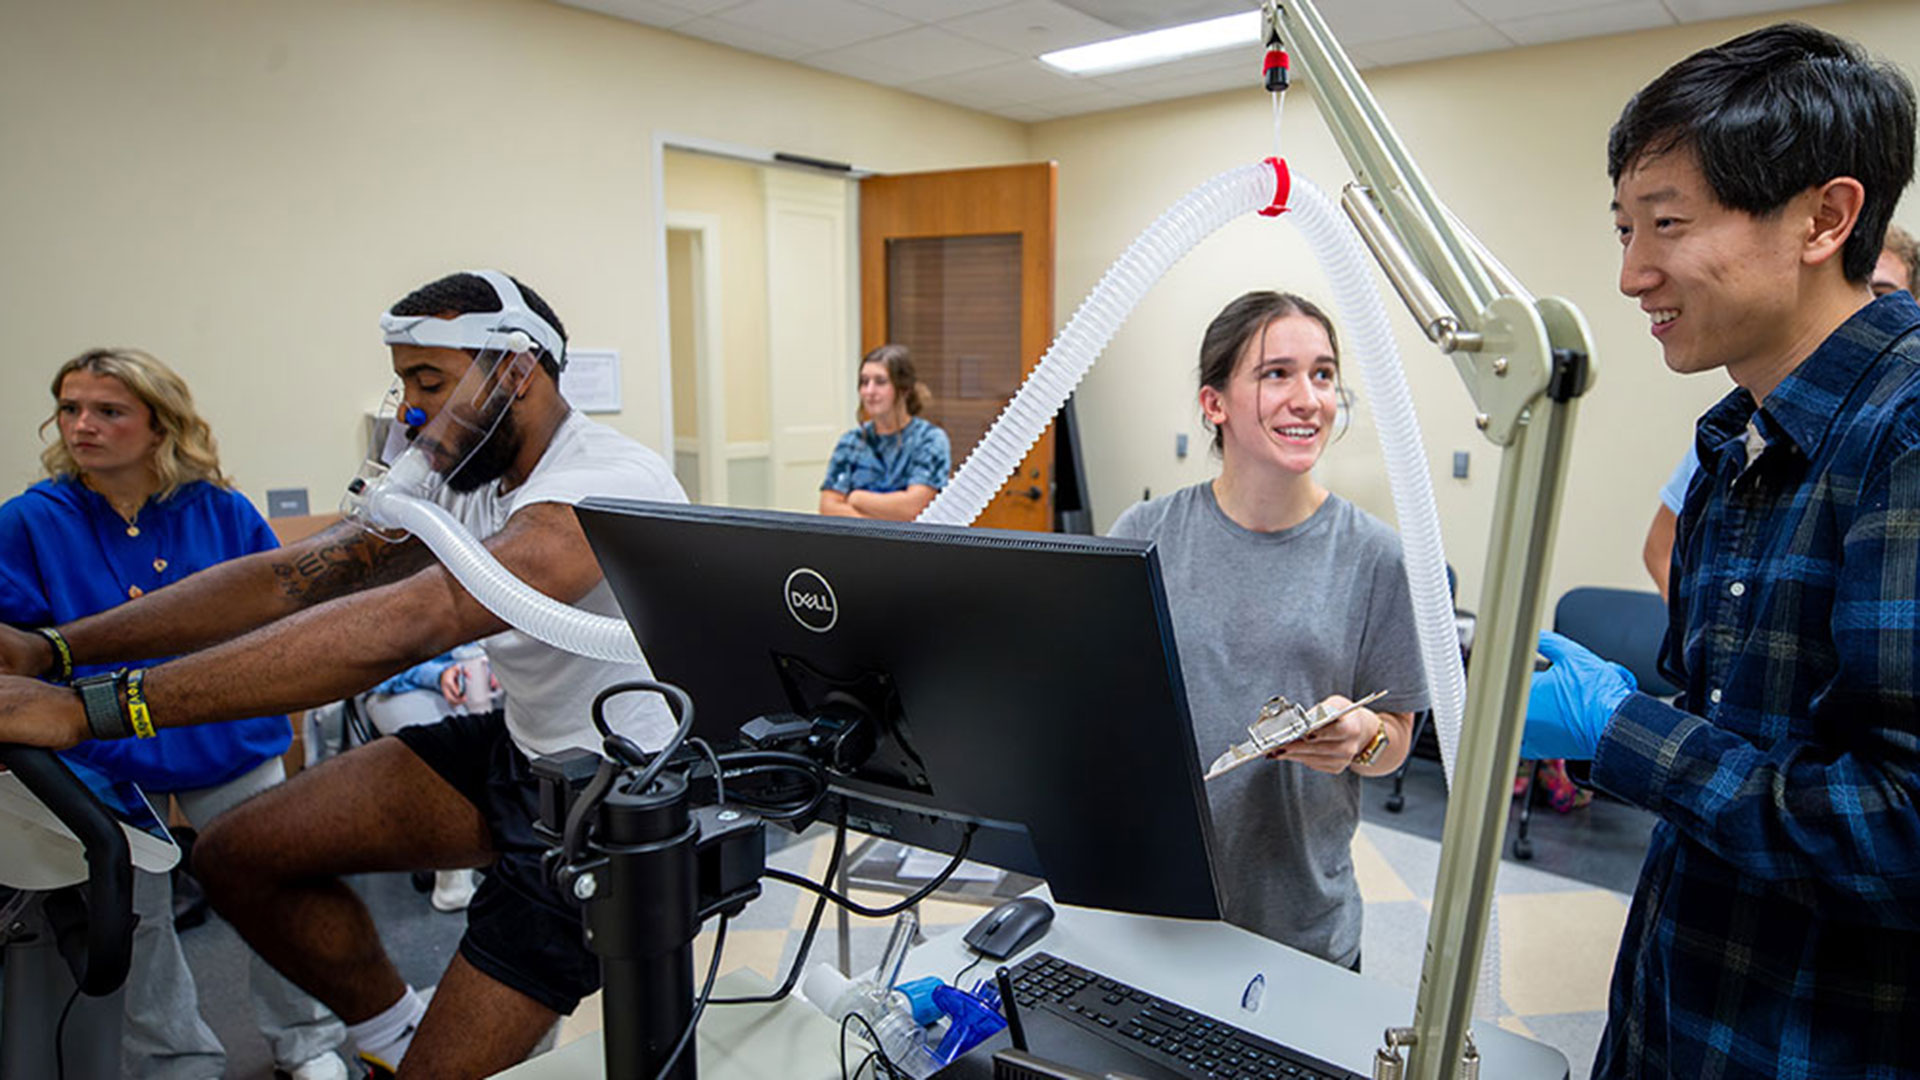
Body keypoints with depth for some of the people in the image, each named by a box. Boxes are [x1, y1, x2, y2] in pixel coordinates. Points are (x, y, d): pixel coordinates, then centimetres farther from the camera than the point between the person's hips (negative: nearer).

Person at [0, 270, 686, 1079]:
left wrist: (94, 707, -36)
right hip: (518, 742, 8)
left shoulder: (608, 486, -28)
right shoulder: (466, 478, 2)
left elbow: (401, 625, -38)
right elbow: (290, 576, -3)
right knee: (237, 857, 5)